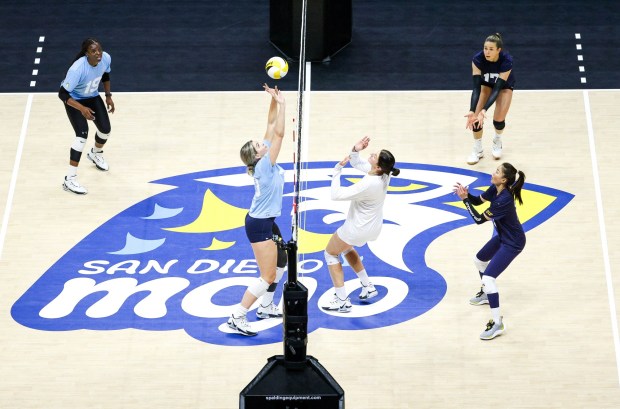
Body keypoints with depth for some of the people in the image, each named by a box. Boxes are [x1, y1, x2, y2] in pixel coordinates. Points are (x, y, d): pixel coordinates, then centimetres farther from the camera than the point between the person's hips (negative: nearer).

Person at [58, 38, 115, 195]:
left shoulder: (106, 58, -22)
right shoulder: (77, 69, -40)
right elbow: (62, 94, -34)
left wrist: (108, 96, 2)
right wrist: (82, 108, -43)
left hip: (92, 96, 6)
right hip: (74, 99, -6)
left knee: (105, 129, 10)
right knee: (82, 134, -22)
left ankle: (96, 154, 48)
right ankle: (70, 179, -17)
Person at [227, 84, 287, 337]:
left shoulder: (264, 161, -1)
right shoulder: (264, 165, -22)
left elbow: (271, 127, 2)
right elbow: (279, 133, -28)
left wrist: (274, 101, -6)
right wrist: (281, 104, -26)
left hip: (265, 222, 10)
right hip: (259, 225, -10)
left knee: (281, 262, 24)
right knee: (268, 276, -7)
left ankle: (266, 307, 33)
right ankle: (237, 318, -4)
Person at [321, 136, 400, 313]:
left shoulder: (368, 185, -36)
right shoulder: (384, 174, -12)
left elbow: (336, 195, -31)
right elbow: (356, 163, 5)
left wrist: (338, 169, -26)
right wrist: (355, 150, -14)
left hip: (358, 229, -8)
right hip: (373, 226, 8)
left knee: (331, 253, 14)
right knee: (345, 247, 33)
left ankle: (342, 301, 11)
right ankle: (367, 287, 31)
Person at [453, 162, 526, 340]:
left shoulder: (504, 200, -34)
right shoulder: (495, 189, -8)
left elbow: (479, 219, -28)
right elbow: (478, 200, 7)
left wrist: (465, 199, -24)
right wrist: (467, 194, -13)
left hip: (512, 243, -10)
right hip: (503, 236, 10)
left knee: (488, 278, -18)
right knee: (479, 260, 30)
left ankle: (497, 324, -12)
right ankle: (486, 294, 54)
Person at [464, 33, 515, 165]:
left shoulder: (506, 60, -39)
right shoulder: (478, 59, -34)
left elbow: (497, 88, -39)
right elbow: (476, 87, -34)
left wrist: (484, 110, -50)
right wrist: (472, 111, -48)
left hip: (504, 86, -1)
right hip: (486, 84, 2)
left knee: (499, 119, -15)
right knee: (476, 116, -16)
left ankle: (497, 142, 20)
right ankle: (478, 150, 7)